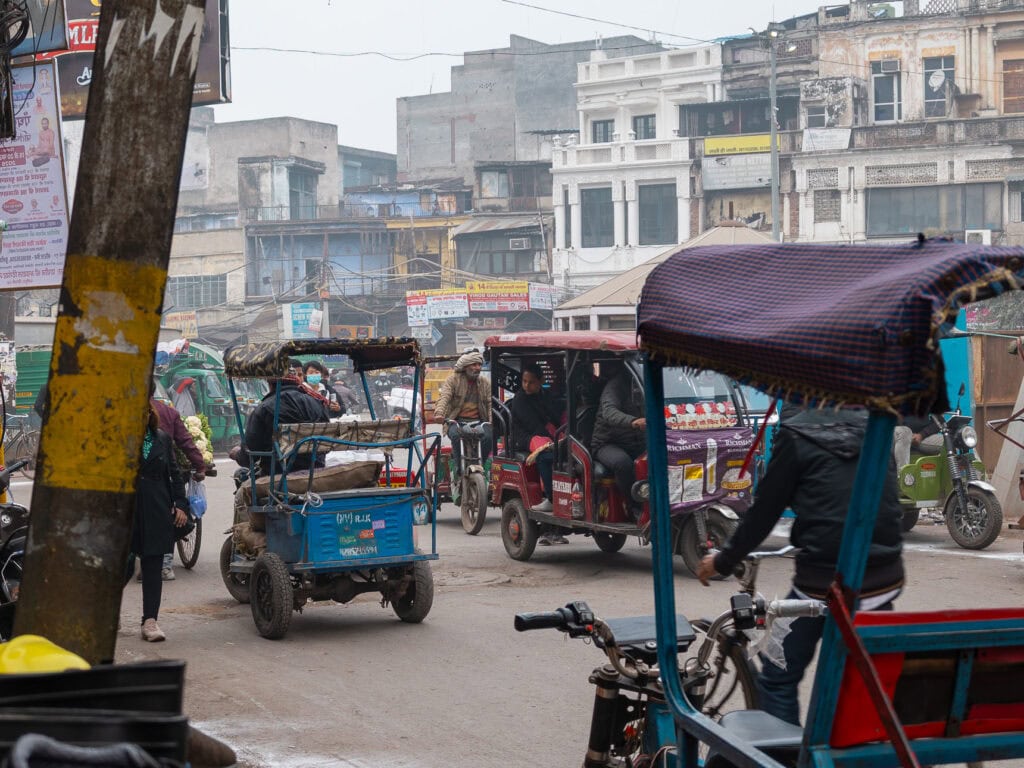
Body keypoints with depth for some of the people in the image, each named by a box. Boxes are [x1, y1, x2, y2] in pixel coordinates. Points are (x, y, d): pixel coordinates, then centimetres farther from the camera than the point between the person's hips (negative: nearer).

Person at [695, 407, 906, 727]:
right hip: (883, 579, 5)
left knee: (778, 679, 9)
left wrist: (723, 561, 14)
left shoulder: (796, 434, -6)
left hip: (824, 580, -5)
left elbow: (765, 509, 0)